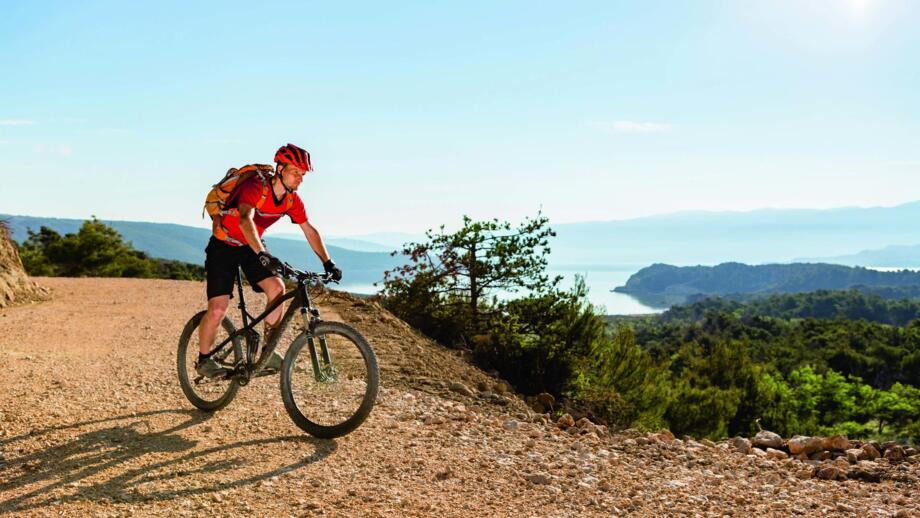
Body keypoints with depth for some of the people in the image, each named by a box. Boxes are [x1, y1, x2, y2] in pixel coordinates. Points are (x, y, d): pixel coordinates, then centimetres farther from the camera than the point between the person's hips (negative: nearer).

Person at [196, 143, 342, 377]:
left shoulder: (292, 200, -8)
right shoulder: (256, 188, -29)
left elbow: (310, 231, -3)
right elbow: (245, 220, -46)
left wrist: (328, 262, -13)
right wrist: (262, 255, -60)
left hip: (251, 247, 6)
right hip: (224, 246, -6)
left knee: (277, 288, -18)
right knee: (218, 309, -13)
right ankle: (204, 359, 11)